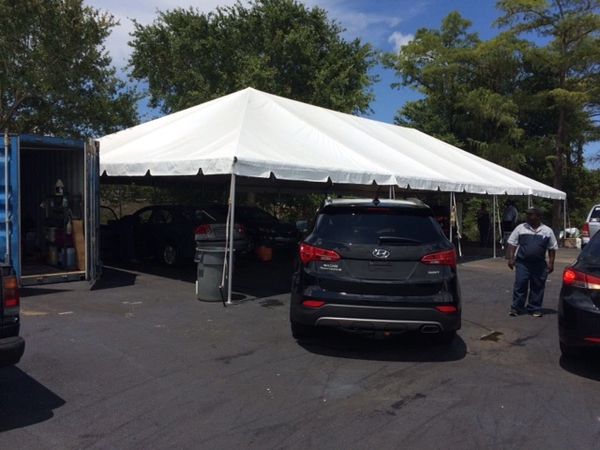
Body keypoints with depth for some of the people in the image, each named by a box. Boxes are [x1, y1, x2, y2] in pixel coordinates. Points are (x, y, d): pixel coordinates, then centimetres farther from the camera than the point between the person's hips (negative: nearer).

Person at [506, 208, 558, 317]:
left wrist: (551, 263, 3)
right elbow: (512, 244, 4)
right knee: (520, 285, -3)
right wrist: (511, 258, -4)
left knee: (537, 287, 7)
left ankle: (535, 309, 18)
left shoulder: (547, 231, 6)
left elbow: (552, 248, 10)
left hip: (539, 265, 1)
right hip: (522, 263, -1)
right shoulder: (520, 228, 3)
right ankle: (516, 308, 5)